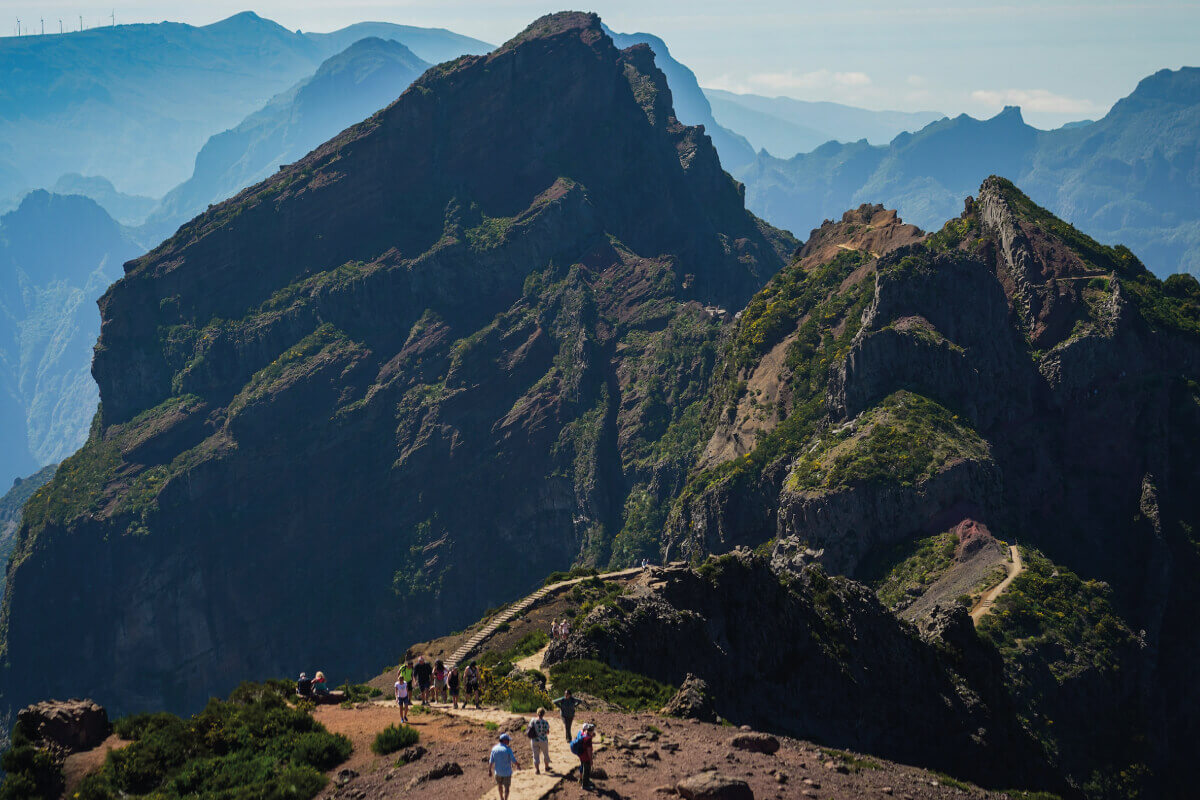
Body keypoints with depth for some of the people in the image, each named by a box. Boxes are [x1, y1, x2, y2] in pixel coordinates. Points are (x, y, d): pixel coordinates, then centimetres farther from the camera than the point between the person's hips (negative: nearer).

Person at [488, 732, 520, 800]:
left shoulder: (494, 749, -10)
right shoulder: (508, 749, -20)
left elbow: (491, 762, -4)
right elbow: (514, 761, -13)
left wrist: (489, 771, 9)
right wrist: (518, 766, 7)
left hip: (498, 771, 4)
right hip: (507, 772, -4)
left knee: (499, 785, 27)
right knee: (506, 787, 10)